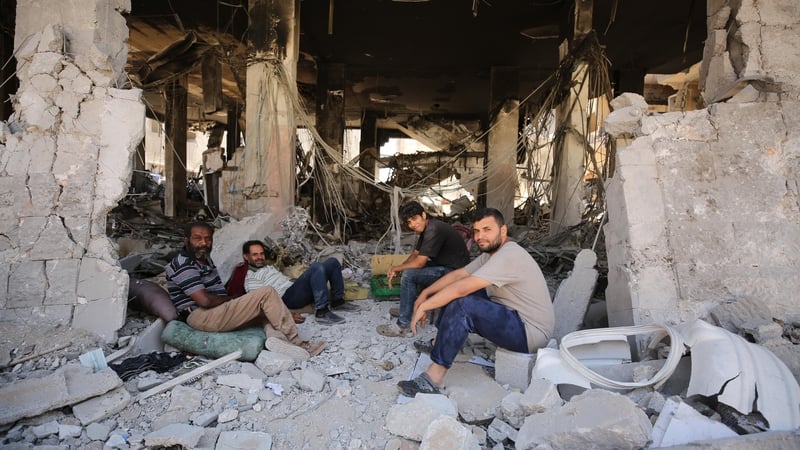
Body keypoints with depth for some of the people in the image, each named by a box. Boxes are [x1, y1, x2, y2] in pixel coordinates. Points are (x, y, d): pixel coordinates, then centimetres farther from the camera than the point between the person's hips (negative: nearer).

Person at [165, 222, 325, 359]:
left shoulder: (204, 258, 17)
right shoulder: (184, 265, -15)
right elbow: (204, 300, -22)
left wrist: (229, 300, 4)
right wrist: (229, 299, -5)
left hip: (214, 313, 10)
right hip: (202, 317, -10)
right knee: (267, 293, -17)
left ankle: (278, 338, -23)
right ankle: (295, 342, -13)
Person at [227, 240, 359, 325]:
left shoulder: (266, 266, 28)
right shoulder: (250, 277, -3)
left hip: (296, 288, 10)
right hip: (289, 296, -9)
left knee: (332, 262, 3)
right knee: (317, 267, -33)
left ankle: (338, 302, 4)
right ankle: (321, 312, -31)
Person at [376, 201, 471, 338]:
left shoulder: (434, 230, -23)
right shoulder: (426, 228, 7)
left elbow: (419, 262, -23)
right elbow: (415, 254, 14)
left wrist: (395, 268, -8)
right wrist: (397, 269, -2)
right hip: (444, 266, 11)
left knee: (409, 275, -20)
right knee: (410, 268, 19)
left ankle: (403, 326, -12)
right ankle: (407, 307, 24)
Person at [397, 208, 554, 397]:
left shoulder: (509, 255, -25)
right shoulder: (491, 252, 6)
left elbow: (461, 288, -30)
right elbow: (458, 274, 8)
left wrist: (424, 307, -21)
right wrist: (425, 293, -2)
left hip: (531, 332, -10)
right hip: (512, 314, 10)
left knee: (461, 305, -27)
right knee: (456, 293, 8)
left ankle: (433, 379, -21)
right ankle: (439, 343, 17)